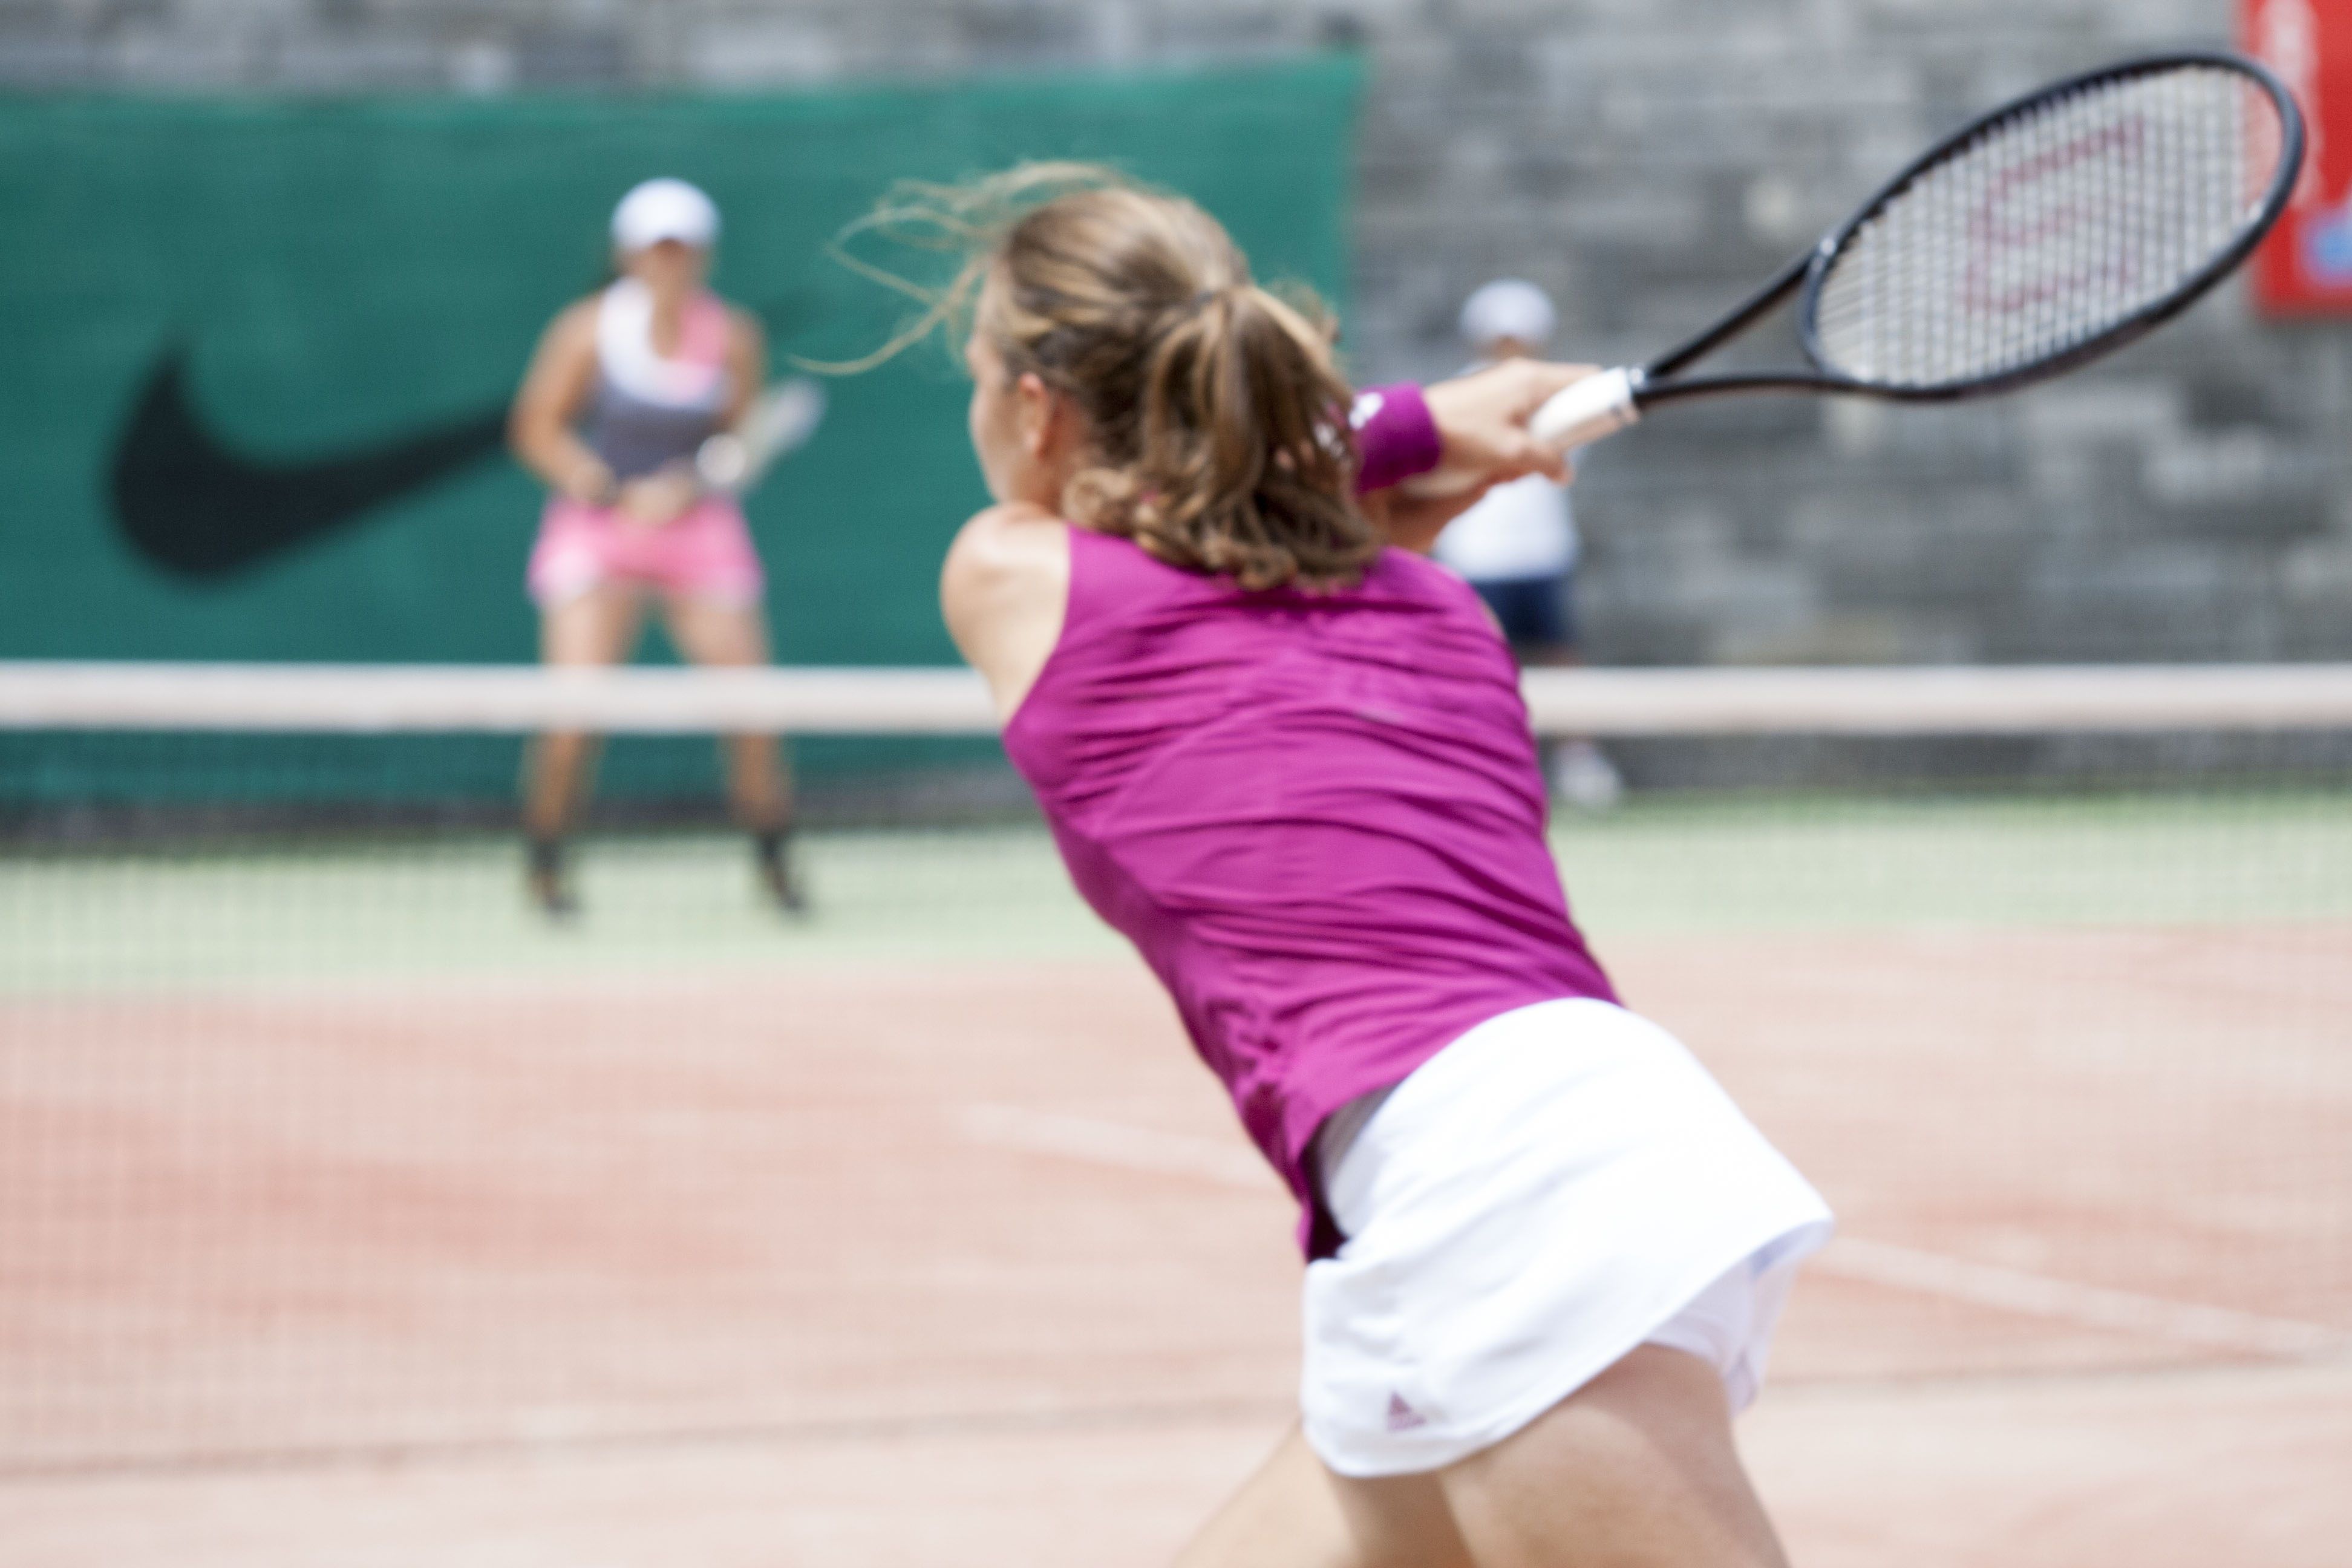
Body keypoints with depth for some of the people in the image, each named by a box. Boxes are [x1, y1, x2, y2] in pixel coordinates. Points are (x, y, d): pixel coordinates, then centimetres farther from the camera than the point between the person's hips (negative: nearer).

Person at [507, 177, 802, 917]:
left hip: (698, 523, 2)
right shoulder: (590, 328, -6)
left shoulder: (733, 336, -1)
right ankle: (545, 863, 4)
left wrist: (684, 488, -16)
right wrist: (582, 474, -20)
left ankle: (773, 857, 14)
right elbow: (536, 426, -1)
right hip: (597, 525, -2)